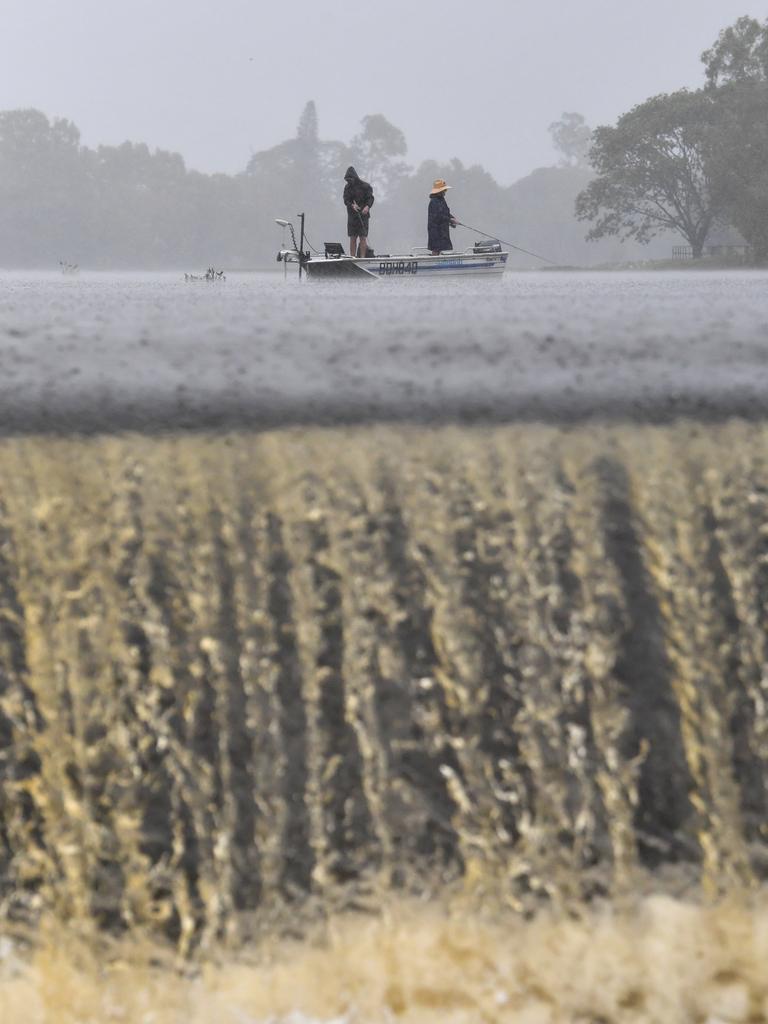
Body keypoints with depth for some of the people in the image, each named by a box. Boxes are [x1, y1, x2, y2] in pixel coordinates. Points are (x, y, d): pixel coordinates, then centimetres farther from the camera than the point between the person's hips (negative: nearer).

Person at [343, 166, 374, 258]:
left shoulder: (365, 186, -1)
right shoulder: (347, 187, 11)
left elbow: (370, 198, -6)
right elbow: (346, 200, 4)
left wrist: (367, 206, -25)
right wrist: (352, 205, -17)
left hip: (363, 215, -4)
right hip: (352, 216, 4)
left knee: (363, 237, -8)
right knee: (352, 238, 4)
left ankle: (362, 257, -9)